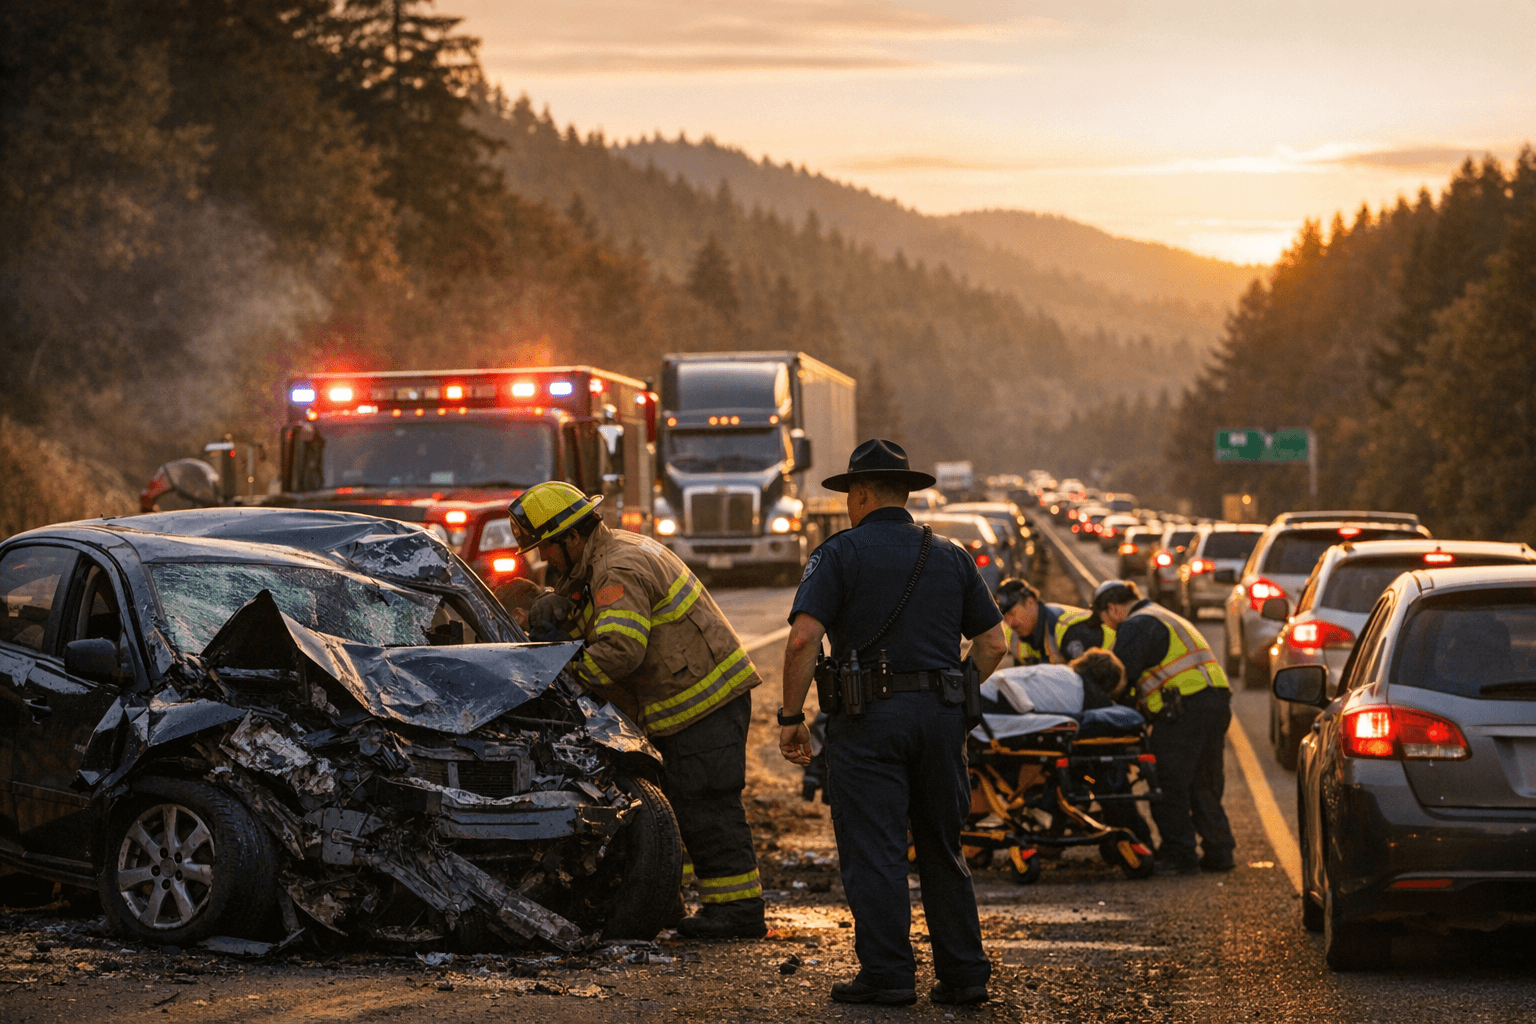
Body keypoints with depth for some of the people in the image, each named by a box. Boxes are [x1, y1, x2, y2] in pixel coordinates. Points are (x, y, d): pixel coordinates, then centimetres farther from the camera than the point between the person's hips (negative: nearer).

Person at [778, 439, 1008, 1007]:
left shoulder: (840, 553, -2)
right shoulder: (950, 558, 13)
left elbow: (803, 638, -13)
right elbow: (992, 644, 12)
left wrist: (791, 717, -6)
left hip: (869, 719, -5)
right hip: (942, 719, 5)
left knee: (873, 850, -1)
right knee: (943, 849, 13)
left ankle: (887, 974, -2)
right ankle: (964, 973, 13)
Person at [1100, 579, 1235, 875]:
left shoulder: (1135, 626, -2)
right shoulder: (1170, 619, 30)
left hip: (1186, 706, -9)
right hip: (1217, 699, 9)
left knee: (1168, 784, -3)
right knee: (1204, 784, 16)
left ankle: (1180, 856, -2)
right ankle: (1218, 852, 18)